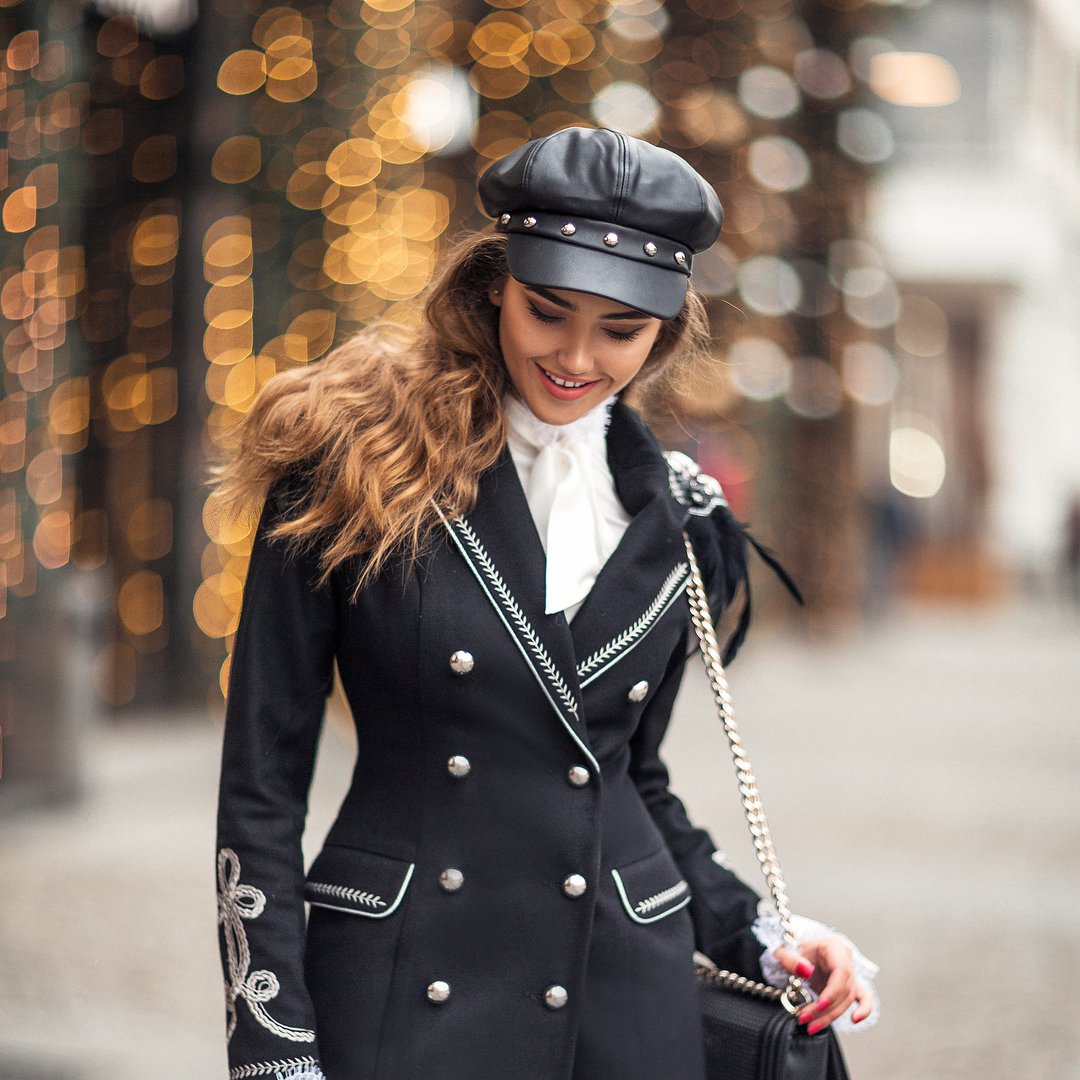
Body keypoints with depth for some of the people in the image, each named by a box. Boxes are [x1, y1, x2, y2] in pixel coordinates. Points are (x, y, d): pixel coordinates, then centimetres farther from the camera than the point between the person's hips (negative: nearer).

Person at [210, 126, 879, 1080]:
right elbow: (263, 778, -6)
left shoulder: (676, 520, 6)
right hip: (402, 994, -3)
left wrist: (754, 936, 4)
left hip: (624, 999, 3)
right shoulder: (353, 462, -6)